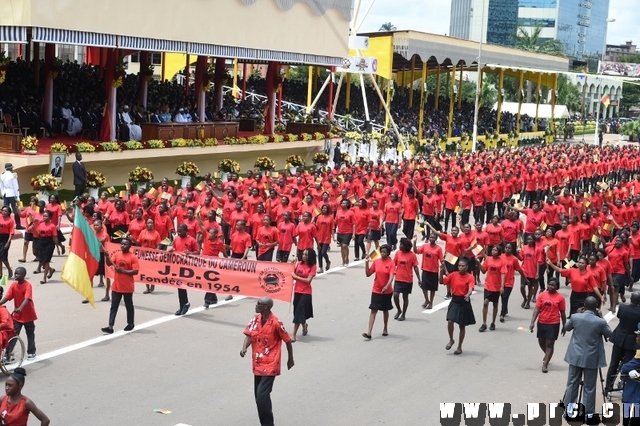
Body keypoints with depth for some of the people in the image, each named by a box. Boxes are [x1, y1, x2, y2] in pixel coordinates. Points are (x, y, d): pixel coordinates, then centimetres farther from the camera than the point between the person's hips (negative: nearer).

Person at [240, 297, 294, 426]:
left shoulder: (276, 323, -17)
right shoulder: (255, 319, 1)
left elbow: (287, 340, -7)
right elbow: (249, 335, -2)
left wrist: (290, 359, 4)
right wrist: (244, 348, -23)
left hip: (270, 365, -7)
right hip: (258, 364, 7)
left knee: (262, 395, -16)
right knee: (259, 395, 14)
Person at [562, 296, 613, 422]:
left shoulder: (575, 317, -11)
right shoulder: (600, 322, -17)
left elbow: (566, 328, 10)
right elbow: (609, 334, 2)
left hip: (576, 356, 2)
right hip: (591, 358, -2)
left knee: (572, 382, 15)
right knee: (589, 386, 7)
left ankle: (569, 407, 21)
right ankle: (588, 412, 13)